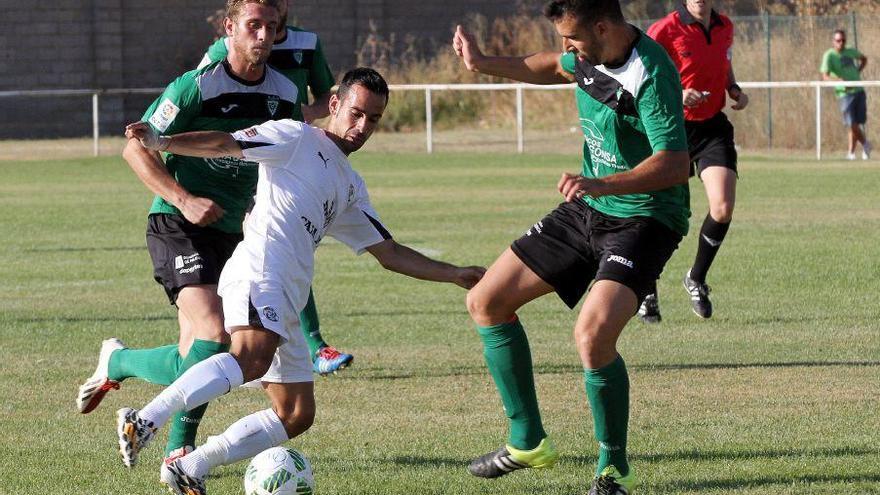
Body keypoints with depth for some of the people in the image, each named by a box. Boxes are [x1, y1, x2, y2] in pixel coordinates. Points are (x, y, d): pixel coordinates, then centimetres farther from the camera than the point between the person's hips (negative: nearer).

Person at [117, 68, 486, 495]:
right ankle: (145, 421, -45)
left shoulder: (351, 189, 31)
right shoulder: (297, 139, 9)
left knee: (296, 416, 5)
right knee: (253, 357, -36)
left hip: (285, 306, 9)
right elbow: (225, 145, -1)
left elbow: (389, 254, 33)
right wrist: (161, 143, -16)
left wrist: (456, 275, 26)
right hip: (257, 273, -9)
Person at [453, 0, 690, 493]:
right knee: (487, 301, 9)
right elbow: (555, 67, 25)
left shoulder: (652, 74, -26)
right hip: (587, 211, 9)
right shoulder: (589, 55, 0)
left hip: (643, 219, -9)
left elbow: (674, 165, -32)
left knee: (593, 333, -30)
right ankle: (529, 442, 21)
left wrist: (604, 184, -44)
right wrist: (484, 63, 23)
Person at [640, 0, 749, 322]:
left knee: (723, 208, -13)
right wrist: (676, 94, -26)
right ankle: (647, 290, 25)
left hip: (713, 127, 4)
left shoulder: (725, 28, 5)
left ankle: (696, 279, 11)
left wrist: (735, 90, 5)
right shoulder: (666, 30, -13)